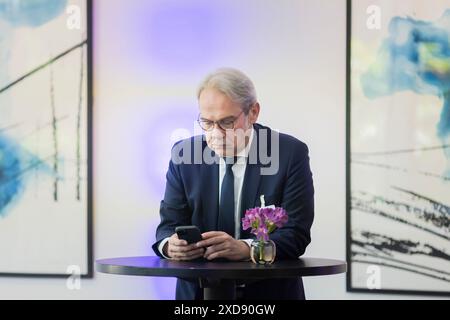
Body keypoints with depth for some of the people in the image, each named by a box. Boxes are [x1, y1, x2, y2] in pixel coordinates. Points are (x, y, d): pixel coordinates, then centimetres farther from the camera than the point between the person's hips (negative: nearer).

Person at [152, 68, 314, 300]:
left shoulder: (291, 154, -5)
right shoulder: (184, 153, 2)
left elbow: (296, 234, -10)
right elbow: (169, 224, 2)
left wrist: (244, 248, -28)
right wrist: (171, 245, -22)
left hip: (269, 291, -3)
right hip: (198, 290, 4)